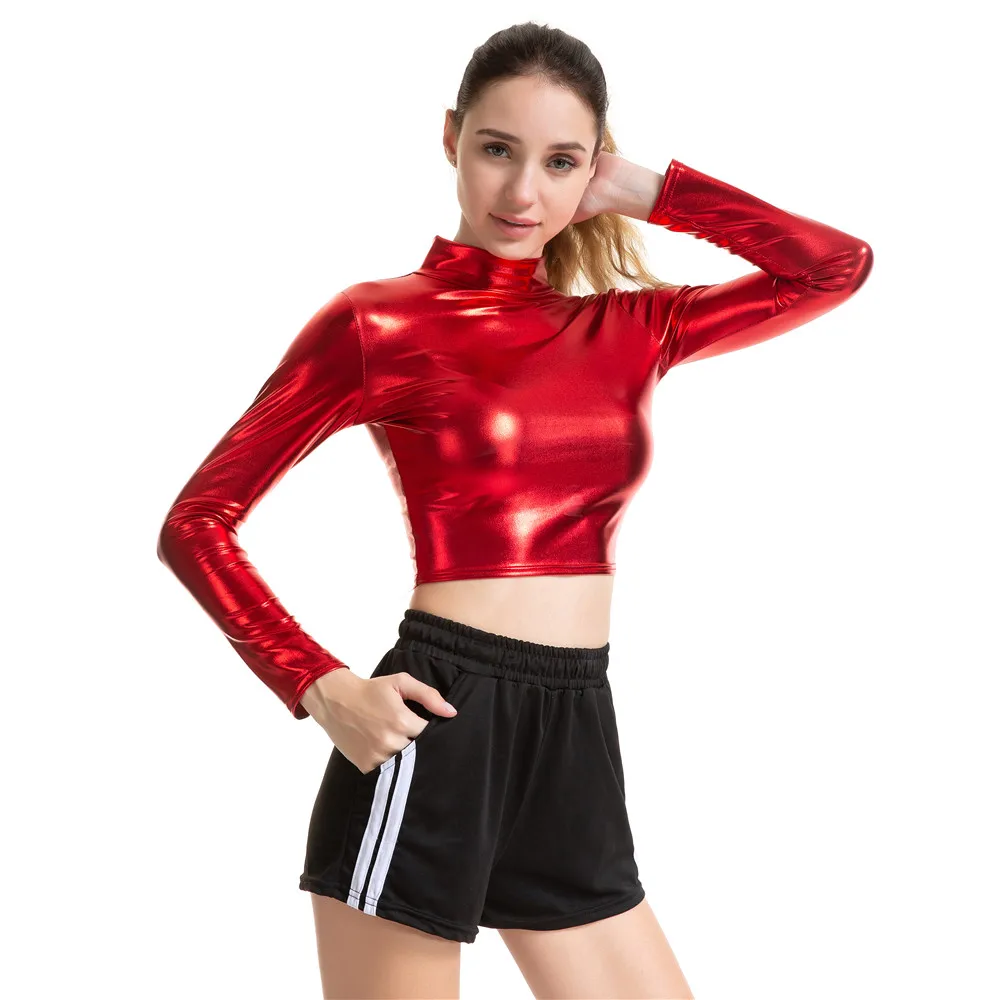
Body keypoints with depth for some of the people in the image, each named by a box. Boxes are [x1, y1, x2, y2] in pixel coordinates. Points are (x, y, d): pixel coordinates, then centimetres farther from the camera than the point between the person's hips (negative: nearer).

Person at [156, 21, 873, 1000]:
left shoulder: (628, 329, 11)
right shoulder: (377, 321, -3)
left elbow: (839, 264, 11)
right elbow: (196, 522, -2)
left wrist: (647, 191, 7)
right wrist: (324, 689, -13)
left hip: (579, 739, 6)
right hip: (437, 726, -5)